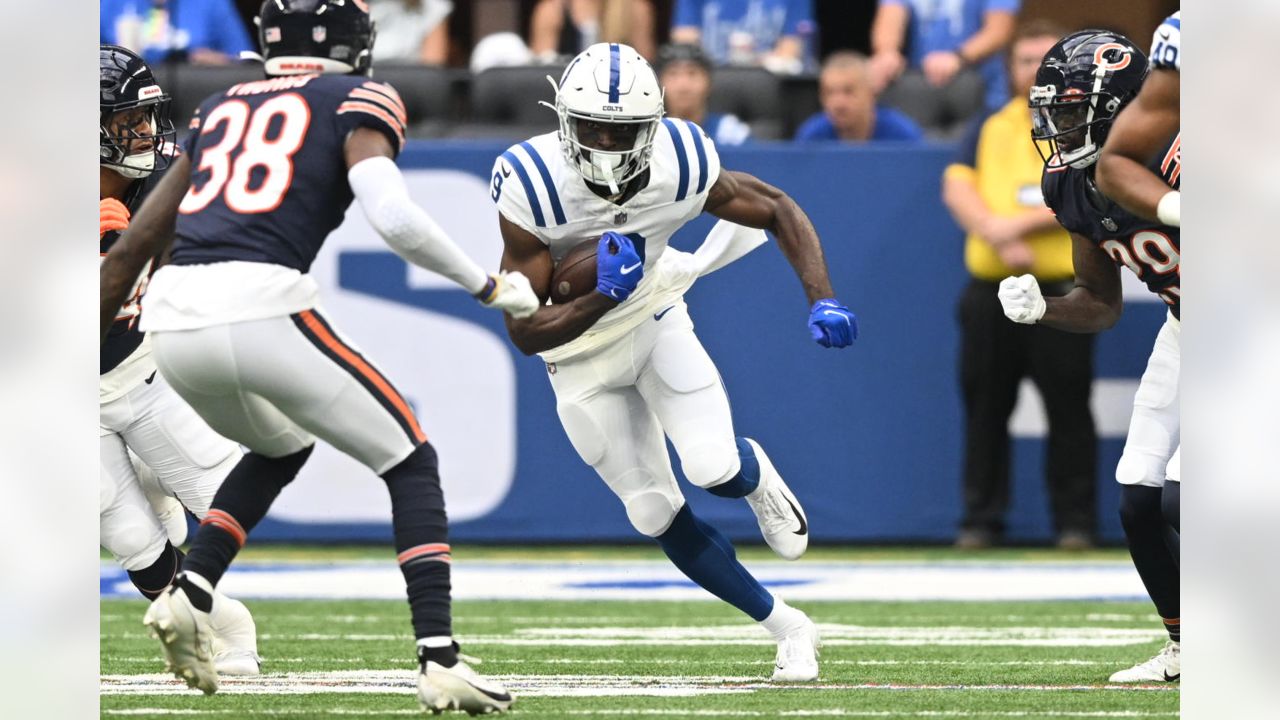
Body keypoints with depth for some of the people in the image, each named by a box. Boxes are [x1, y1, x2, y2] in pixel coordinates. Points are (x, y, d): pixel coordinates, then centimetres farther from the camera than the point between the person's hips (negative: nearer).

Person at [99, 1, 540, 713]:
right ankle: (439, 660, -1)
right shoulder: (356, 101, 9)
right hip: (262, 306, -6)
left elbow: (135, 245, 25)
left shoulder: (222, 108, 25)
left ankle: (188, 596, 14)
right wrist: (490, 286, 4)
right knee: (411, 464, 11)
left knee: (280, 449, 33)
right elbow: (395, 218, -8)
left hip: (174, 317, 6)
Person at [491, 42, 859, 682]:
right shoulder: (534, 186, -31)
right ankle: (786, 627, 13)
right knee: (656, 515, -2)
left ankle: (755, 476, 22)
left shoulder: (680, 166, -25)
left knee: (715, 471, -18)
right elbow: (525, 333, -25)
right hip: (580, 352, -1)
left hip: (654, 320, 1)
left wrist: (822, 302, -20)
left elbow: (779, 210, -7)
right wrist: (603, 298, -39)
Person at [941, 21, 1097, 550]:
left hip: (1062, 290, -3)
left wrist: (1022, 223, -16)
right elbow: (957, 189, 3)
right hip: (991, 289, 3)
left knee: (1068, 408, -4)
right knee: (985, 407, 4)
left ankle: (1075, 521, 1)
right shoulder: (990, 130, 16)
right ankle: (981, 519, 10)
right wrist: (999, 238, -14)